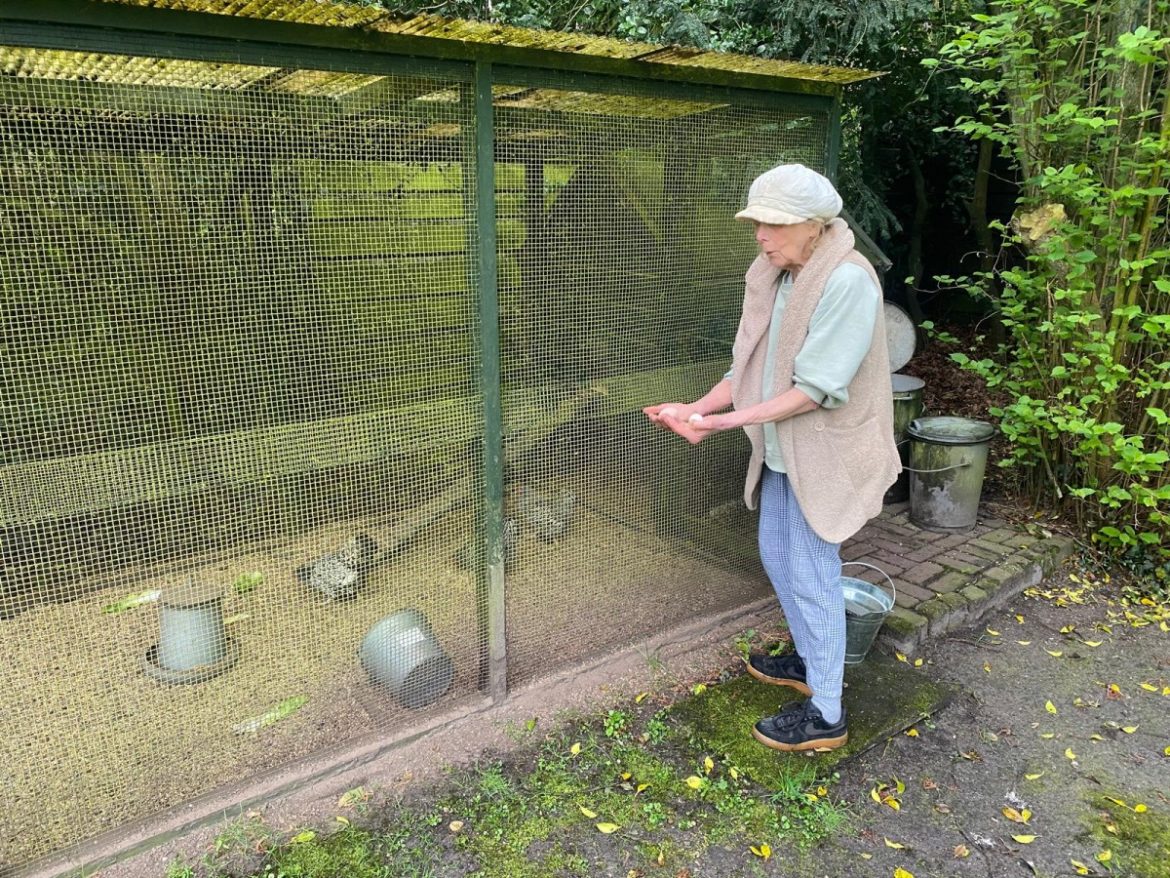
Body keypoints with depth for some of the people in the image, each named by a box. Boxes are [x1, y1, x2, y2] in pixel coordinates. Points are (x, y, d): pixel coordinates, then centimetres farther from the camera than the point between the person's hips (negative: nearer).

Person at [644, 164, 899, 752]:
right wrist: (695, 409, -9)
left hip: (823, 452, -8)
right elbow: (750, 367, 5)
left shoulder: (847, 280, -22)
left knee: (811, 575, 1)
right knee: (776, 557, 20)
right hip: (780, 448, 8)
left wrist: (723, 421, -27)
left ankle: (825, 715, 18)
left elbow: (814, 389, -26)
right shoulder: (770, 276, 2)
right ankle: (810, 661, 43)